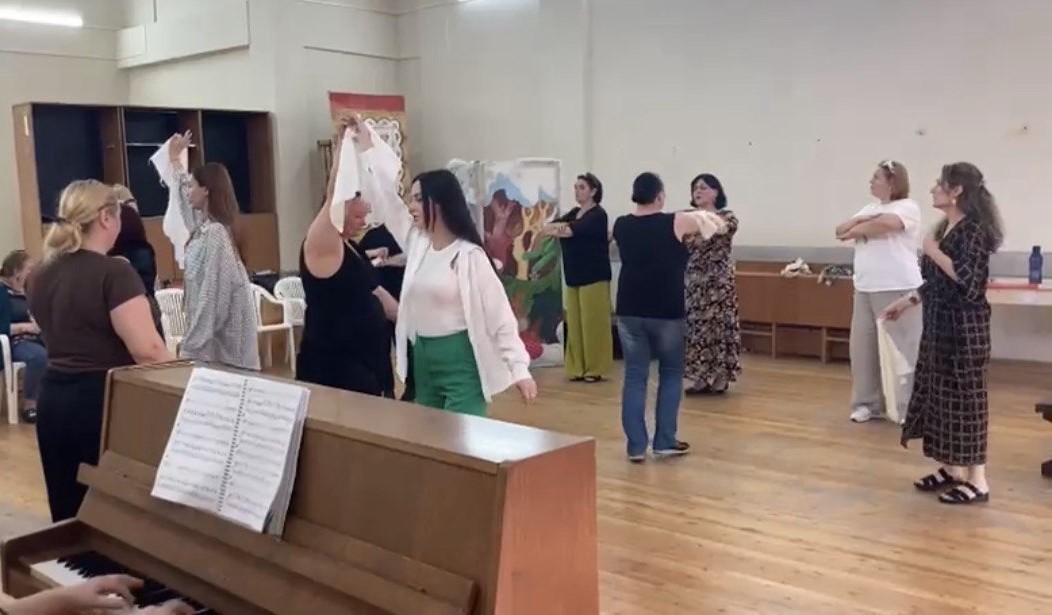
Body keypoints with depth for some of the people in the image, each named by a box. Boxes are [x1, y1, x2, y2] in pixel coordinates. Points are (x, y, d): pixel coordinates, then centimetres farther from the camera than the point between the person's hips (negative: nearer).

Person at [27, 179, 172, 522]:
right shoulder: (114, 272, -15)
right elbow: (147, 350, -21)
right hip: (104, 401, -7)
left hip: (53, 400, 8)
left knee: (69, 515, 14)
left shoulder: (39, 277, 8)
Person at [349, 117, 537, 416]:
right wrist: (367, 145, 7)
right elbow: (387, 194, 8)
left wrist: (519, 368, -18)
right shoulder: (417, 242, 5)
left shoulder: (469, 255, -13)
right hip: (422, 358, 7)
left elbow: (500, 314, -14)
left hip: (461, 360, -7)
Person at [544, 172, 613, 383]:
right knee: (575, 323, 6)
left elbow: (571, 231, -20)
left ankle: (595, 369, 2)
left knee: (593, 323, -5)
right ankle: (578, 368, 12)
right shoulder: (574, 213, 16)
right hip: (574, 276, 7)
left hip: (594, 276, -7)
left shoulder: (598, 215, -7)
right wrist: (562, 226, -14)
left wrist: (559, 228, -1)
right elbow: (547, 228, 4)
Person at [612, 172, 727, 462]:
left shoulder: (621, 226, 2)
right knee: (671, 373, 13)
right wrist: (703, 216, 24)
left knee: (635, 376, 7)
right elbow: (717, 224, 3)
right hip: (666, 312, -3)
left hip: (629, 311, 3)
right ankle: (664, 442, 14)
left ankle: (636, 446, 5)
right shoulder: (674, 223, -9)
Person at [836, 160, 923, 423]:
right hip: (864, 288, 7)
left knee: (900, 349, -4)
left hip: (897, 289, -7)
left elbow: (885, 223, -23)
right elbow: (841, 230, 11)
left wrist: (856, 230, -6)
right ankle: (868, 403, 16)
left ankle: (906, 408, 3)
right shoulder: (870, 208, 19)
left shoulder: (908, 206, -4)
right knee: (862, 346, 7)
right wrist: (863, 220, -8)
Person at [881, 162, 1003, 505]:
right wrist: (907, 302, 22)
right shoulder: (944, 227, 12)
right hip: (940, 323, 9)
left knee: (964, 396, -4)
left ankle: (977, 481, 4)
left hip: (964, 325, -9)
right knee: (940, 393, 12)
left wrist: (933, 251, -14)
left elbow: (967, 277, -25)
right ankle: (950, 469, 23)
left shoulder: (973, 227, -14)